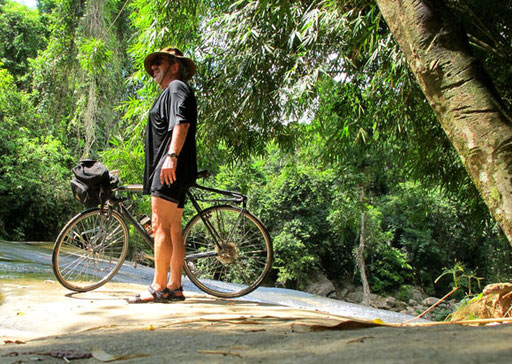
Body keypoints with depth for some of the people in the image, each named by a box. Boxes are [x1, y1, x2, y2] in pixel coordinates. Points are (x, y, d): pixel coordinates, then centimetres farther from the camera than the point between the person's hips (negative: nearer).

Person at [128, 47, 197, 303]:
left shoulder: (177, 87, -2)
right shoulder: (169, 92, 29)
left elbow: (181, 123, -20)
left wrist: (171, 156, -30)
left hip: (170, 170, -11)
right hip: (174, 175, 11)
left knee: (162, 227, -12)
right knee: (173, 229, 8)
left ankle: (158, 288, -10)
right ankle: (174, 287, 11)